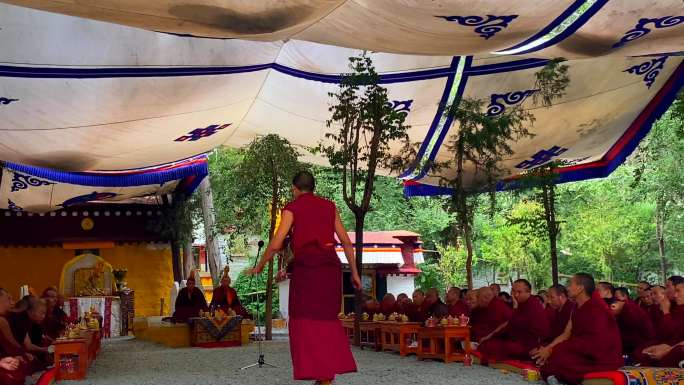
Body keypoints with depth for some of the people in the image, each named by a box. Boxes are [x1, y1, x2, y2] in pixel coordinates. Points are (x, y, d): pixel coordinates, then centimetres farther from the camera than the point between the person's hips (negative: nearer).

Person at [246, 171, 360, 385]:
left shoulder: (292, 209, 3)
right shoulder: (329, 206, 14)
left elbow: (276, 245, -4)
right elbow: (346, 241, 11)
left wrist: (260, 266, 11)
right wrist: (354, 272, 16)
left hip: (306, 266, -4)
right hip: (330, 265, 4)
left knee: (305, 320, 6)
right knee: (327, 318, 16)